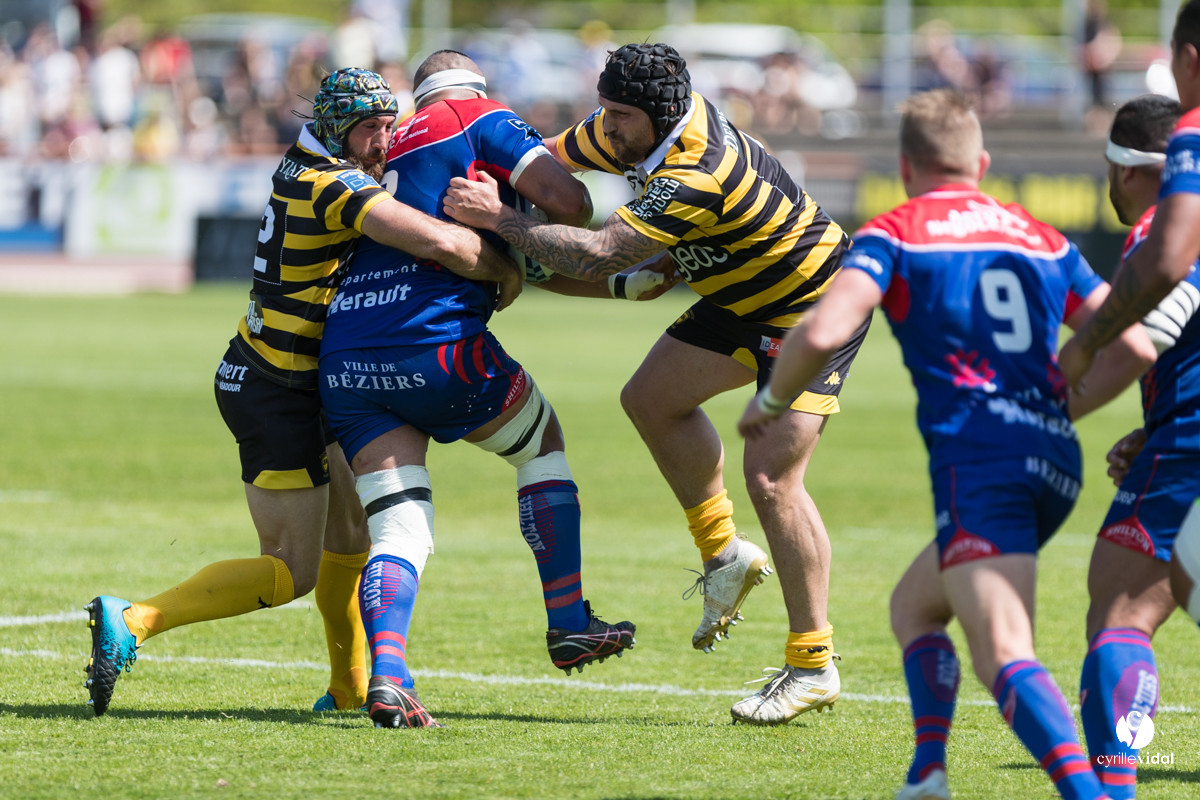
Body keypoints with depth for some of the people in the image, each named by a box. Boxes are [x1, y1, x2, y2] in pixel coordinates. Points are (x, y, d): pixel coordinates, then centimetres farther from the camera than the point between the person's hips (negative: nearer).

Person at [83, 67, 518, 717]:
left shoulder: (306, 161, 4)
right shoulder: (335, 186, -22)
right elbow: (438, 242, -33)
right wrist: (505, 272, -14)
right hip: (277, 394, -10)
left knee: (350, 533, 21)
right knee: (292, 572, -6)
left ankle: (350, 686, 32)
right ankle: (132, 622, -14)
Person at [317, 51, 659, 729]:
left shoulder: (396, 149, 30)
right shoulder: (478, 118, 8)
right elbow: (567, 199, -4)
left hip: (344, 365, 6)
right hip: (434, 346, -6)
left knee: (400, 533, 5)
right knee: (544, 439, 21)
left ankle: (387, 674, -20)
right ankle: (569, 623, 21)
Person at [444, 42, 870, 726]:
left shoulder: (697, 176, -34)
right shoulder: (641, 126, -7)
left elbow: (599, 258, -36)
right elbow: (547, 162, 9)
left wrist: (500, 219, -31)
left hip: (816, 304, -10)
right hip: (744, 301, 10)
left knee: (771, 475, -15)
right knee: (653, 398, 10)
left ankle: (814, 666, -9)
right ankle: (725, 554, 24)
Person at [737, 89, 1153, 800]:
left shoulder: (895, 233, 4)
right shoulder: (1043, 238, 19)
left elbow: (822, 333, -12)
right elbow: (1134, 347, 13)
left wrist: (770, 402, 8)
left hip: (979, 462, -6)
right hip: (1055, 461, 6)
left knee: (1005, 655, -19)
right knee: (914, 605, 25)